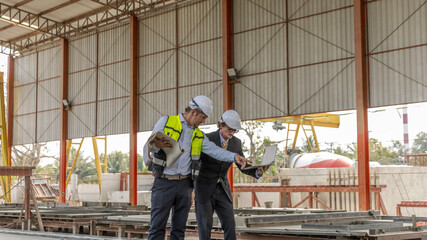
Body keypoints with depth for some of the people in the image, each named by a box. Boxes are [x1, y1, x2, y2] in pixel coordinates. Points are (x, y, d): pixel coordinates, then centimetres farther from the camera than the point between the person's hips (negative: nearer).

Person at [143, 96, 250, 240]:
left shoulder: (199, 135, 16)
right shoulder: (166, 121, 2)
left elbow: (214, 150, 5)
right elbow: (148, 146, -2)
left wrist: (234, 156, -12)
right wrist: (156, 145, -26)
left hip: (184, 184, 5)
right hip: (164, 182, -5)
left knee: (179, 227, 8)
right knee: (157, 226, -5)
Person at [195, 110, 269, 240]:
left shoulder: (236, 143, 0)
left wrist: (257, 172, -19)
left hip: (222, 189, 4)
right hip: (204, 188, -4)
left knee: (230, 225, -2)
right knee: (205, 226, -5)